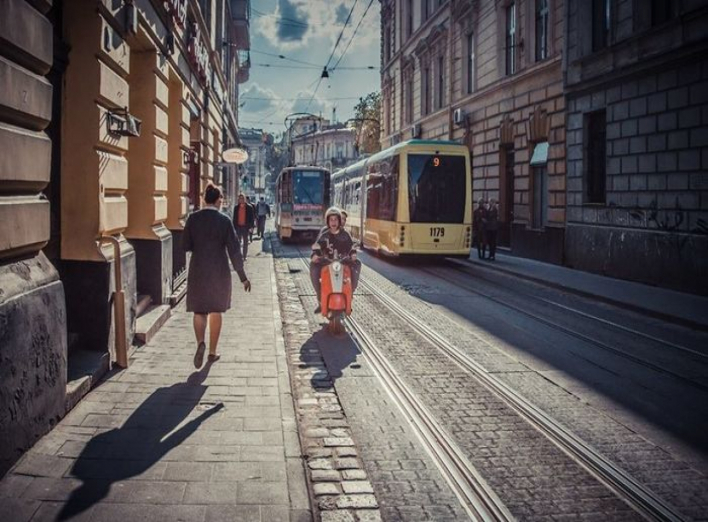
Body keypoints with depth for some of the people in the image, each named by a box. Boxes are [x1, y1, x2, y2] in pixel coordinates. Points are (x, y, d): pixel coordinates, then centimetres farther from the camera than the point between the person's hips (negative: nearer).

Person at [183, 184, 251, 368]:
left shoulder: (193, 219, -5)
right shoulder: (224, 220, -9)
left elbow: (185, 246, 0)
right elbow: (234, 250, -10)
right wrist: (242, 276, -6)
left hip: (198, 270, 1)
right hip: (219, 270, -1)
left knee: (199, 310, 10)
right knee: (216, 311, 13)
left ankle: (200, 342, -16)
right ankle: (212, 352, 19)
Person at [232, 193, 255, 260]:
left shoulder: (249, 207, -2)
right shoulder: (236, 207, 5)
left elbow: (251, 217, -2)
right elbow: (234, 217, 7)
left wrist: (251, 226, -8)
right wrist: (234, 226, 1)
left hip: (245, 227, -2)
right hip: (238, 226, 2)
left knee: (245, 242, 6)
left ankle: (244, 256, 12)